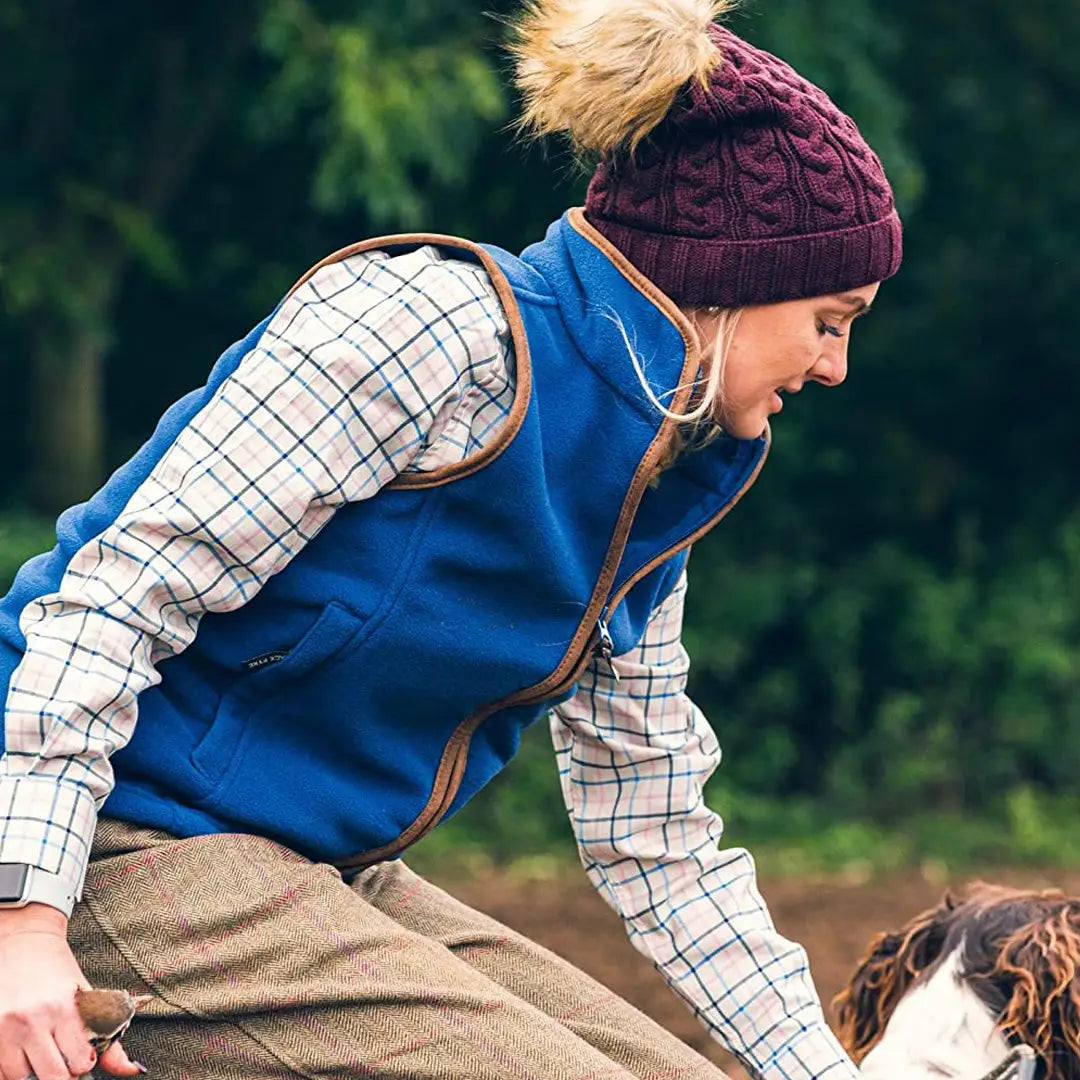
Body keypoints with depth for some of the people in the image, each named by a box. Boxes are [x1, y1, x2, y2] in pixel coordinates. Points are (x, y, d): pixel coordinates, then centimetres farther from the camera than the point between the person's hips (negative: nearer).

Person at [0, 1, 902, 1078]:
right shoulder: (438, 323, -15)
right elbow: (124, 585, -20)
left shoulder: (656, 497, 13)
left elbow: (657, 842, 20)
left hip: (322, 881, 9)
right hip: (131, 842, -9)